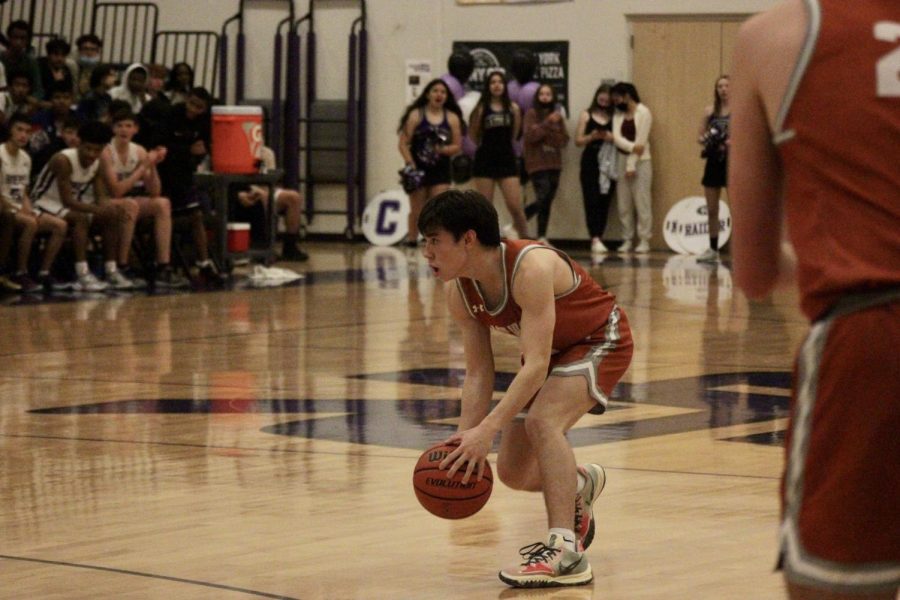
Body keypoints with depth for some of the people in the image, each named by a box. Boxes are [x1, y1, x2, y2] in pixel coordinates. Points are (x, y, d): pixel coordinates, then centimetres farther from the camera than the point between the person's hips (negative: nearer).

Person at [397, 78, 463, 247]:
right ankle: (411, 239, 20)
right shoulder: (416, 115, -3)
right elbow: (403, 144, -6)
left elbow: (457, 146, 4)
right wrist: (410, 164, -16)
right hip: (418, 169, -1)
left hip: (440, 171, 1)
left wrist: (443, 149, -16)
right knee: (417, 210, 7)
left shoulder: (452, 118, 3)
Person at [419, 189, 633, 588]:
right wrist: (464, 441, -21)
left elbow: (536, 366, -41)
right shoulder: (460, 294, -14)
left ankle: (566, 552, -34)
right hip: (551, 351, 8)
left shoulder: (530, 268, -37)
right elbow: (478, 375, -7)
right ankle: (580, 484, 39)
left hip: (600, 341, -8)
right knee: (511, 472, 5)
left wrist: (486, 430, -49)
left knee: (542, 419, -34)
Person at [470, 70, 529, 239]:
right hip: (485, 160, -1)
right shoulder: (482, 109, -1)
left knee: (515, 207, -6)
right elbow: (474, 136, 3)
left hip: (507, 159, 1)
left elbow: (514, 135, 9)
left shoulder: (513, 108, 4)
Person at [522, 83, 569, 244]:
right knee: (543, 199, -15)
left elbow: (564, 139, 10)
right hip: (537, 162, -5)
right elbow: (530, 135, -13)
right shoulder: (531, 113, -1)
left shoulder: (557, 116, 12)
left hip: (554, 163, 5)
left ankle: (542, 238, 10)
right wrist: (548, 122, -18)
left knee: (547, 202, 4)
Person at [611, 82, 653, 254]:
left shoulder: (643, 113, -5)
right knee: (623, 203, 4)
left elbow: (641, 140, -11)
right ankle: (627, 240, 9)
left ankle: (644, 240, -4)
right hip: (622, 160, 5)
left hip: (641, 161, -5)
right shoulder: (618, 114, 11)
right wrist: (632, 147, -20)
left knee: (641, 201, -6)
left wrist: (632, 165, -14)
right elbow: (617, 138, -2)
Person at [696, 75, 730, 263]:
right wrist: (705, 140, -10)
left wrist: (733, 142, -23)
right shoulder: (710, 111, 7)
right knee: (711, 209, 9)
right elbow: (700, 136, 12)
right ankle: (713, 249, 19)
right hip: (714, 161, 4)